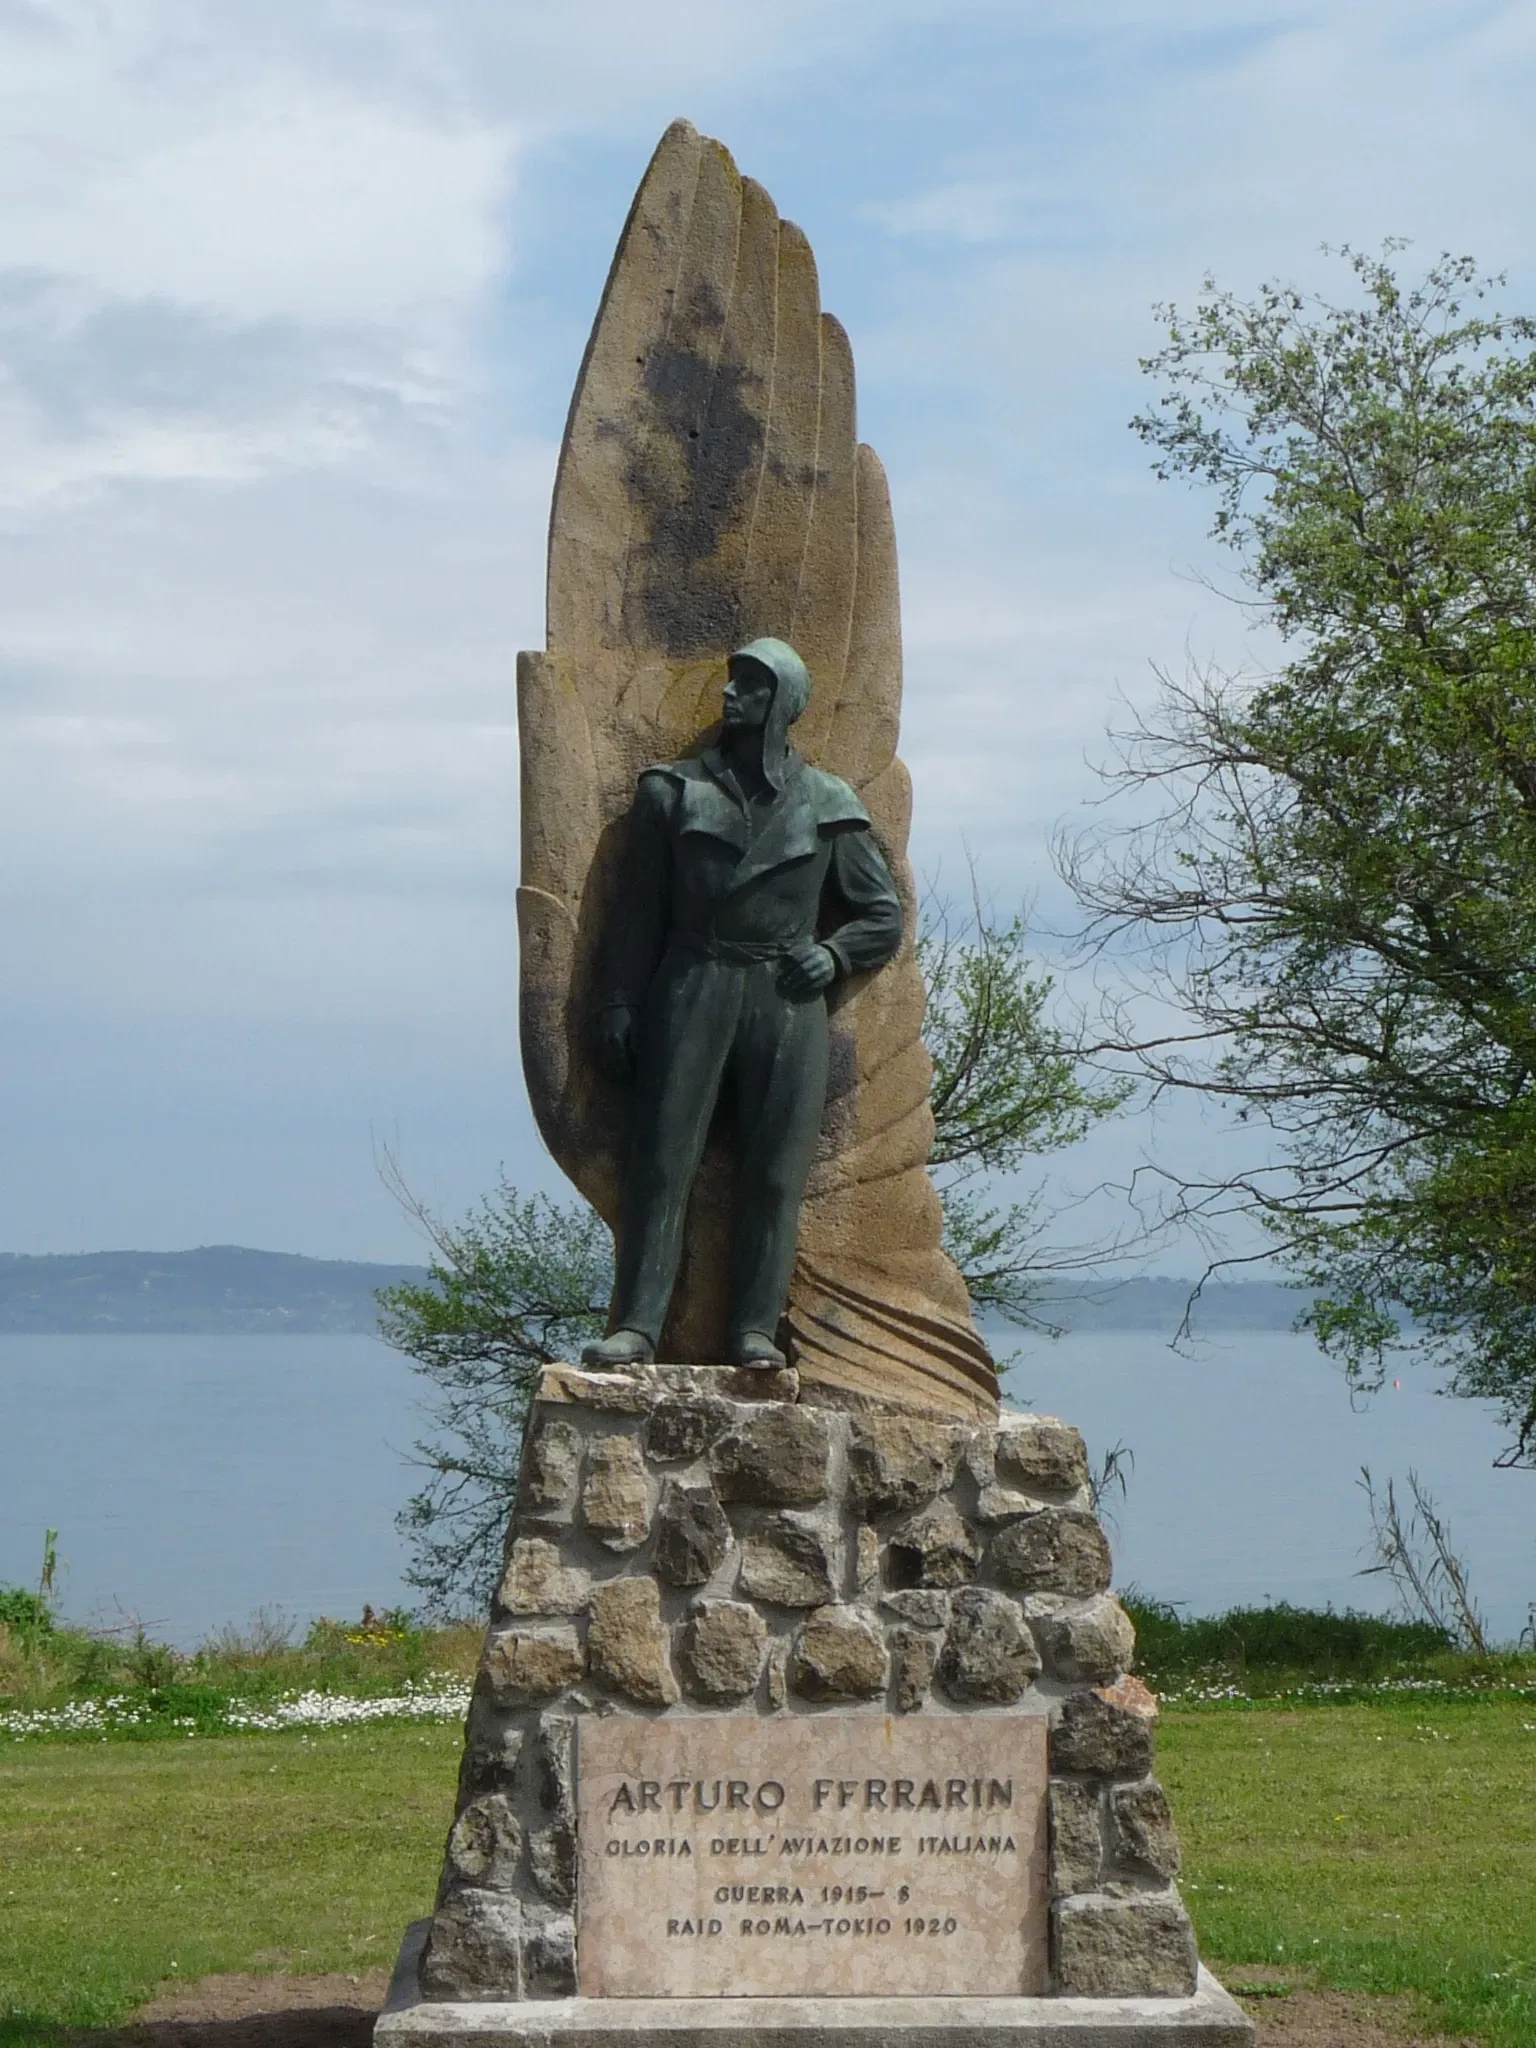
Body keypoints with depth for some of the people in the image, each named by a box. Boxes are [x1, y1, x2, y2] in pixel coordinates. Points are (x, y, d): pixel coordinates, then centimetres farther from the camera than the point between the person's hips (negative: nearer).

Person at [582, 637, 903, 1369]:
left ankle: (755, 1329, 1)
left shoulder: (826, 807, 10)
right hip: (693, 990, 0)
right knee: (662, 1158, -5)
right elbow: (639, 910, 9)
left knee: (775, 1171, -3)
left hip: (788, 1002, 0)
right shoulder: (675, 790, 11)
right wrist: (620, 1002, 1)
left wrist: (833, 954, -3)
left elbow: (883, 916, 15)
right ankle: (637, 1325, -6)